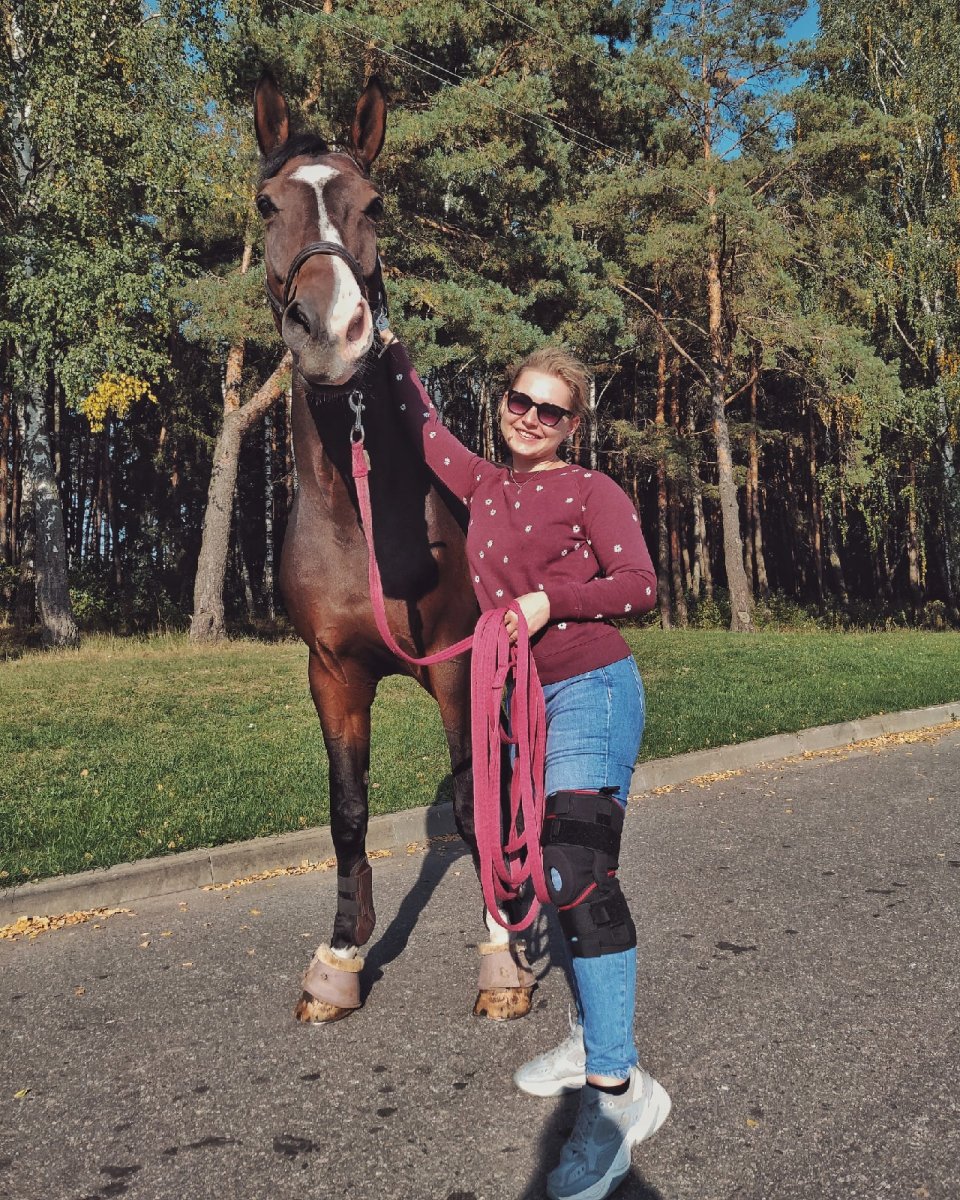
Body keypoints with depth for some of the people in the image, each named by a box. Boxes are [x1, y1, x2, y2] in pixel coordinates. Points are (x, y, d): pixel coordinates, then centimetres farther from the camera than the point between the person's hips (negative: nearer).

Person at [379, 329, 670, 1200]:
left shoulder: (591, 491, -2)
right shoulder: (482, 485, 13)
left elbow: (641, 586, -9)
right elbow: (424, 425, 27)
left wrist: (551, 599, -19)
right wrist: (390, 349, 29)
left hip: (592, 690, -6)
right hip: (521, 700, 7)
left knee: (577, 872, -17)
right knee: (563, 873, 12)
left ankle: (617, 1089, -12)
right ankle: (596, 1037, 25)